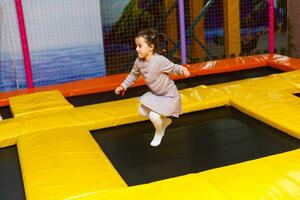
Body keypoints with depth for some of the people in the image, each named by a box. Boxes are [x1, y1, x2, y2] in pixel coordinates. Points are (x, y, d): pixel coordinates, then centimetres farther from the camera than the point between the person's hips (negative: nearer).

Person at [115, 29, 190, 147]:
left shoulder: (160, 60, -31)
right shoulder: (139, 62, -10)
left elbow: (173, 68, -18)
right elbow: (133, 75, 8)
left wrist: (182, 69, -40)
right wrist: (123, 86, 6)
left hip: (169, 95, -8)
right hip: (155, 94, 8)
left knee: (154, 115, -19)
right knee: (142, 111, 14)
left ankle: (159, 133, 16)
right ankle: (165, 120, 35)